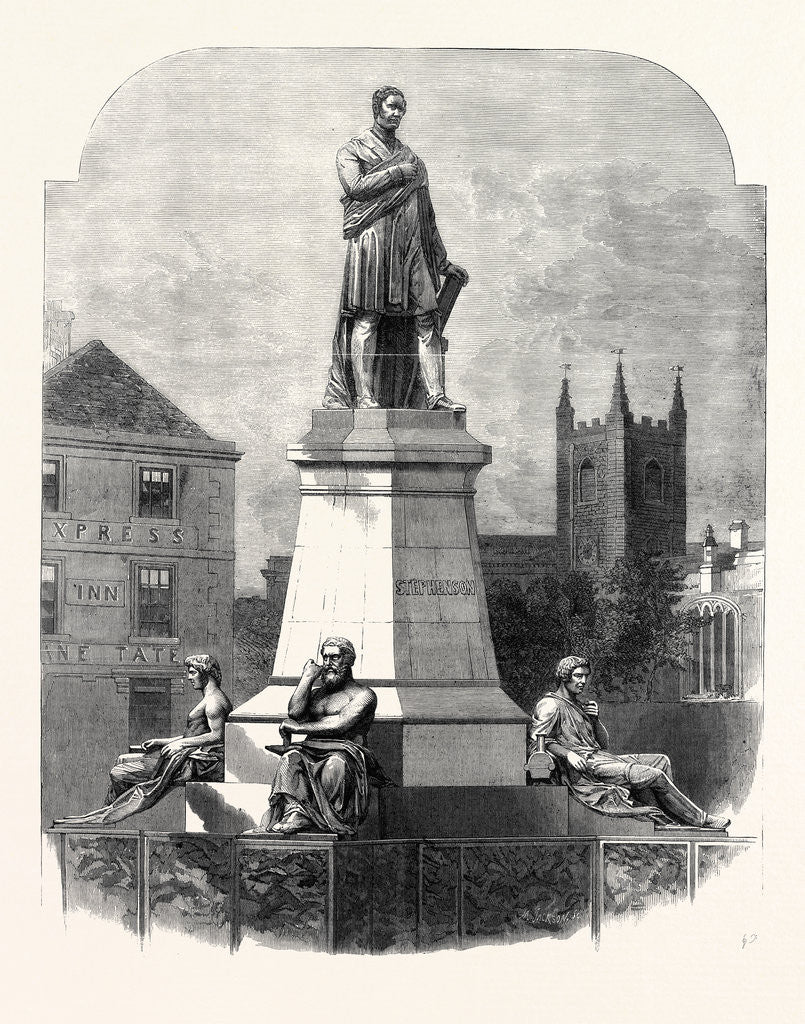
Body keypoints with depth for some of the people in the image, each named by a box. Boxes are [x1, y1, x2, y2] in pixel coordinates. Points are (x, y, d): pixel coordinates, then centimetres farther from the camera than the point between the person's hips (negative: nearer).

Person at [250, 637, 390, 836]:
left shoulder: (363, 695, 7)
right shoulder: (317, 691, 26)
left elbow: (340, 725, -9)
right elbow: (294, 712, 6)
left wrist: (296, 727, -5)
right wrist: (307, 677, 9)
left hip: (345, 751, -4)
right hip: (311, 751, 4)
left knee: (336, 764, -39)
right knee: (291, 757, -30)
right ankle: (294, 811, -50)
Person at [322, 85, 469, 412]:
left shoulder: (410, 158, 26)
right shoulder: (351, 151, 13)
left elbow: (427, 215, 25)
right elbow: (356, 186, -8)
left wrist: (443, 261, 21)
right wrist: (397, 172, -2)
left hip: (412, 246, 5)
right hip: (371, 236, -5)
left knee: (425, 318, -6)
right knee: (367, 318, -11)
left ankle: (435, 395, -11)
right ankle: (364, 395, -13)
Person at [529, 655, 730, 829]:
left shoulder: (577, 706, 25)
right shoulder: (551, 705, -3)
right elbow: (538, 742, -13)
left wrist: (595, 719, 4)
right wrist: (568, 754, -25)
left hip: (600, 756, 10)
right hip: (586, 766, -10)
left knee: (661, 761, 1)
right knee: (655, 775, -16)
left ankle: (667, 820, -11)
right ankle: (701, 819, -5)